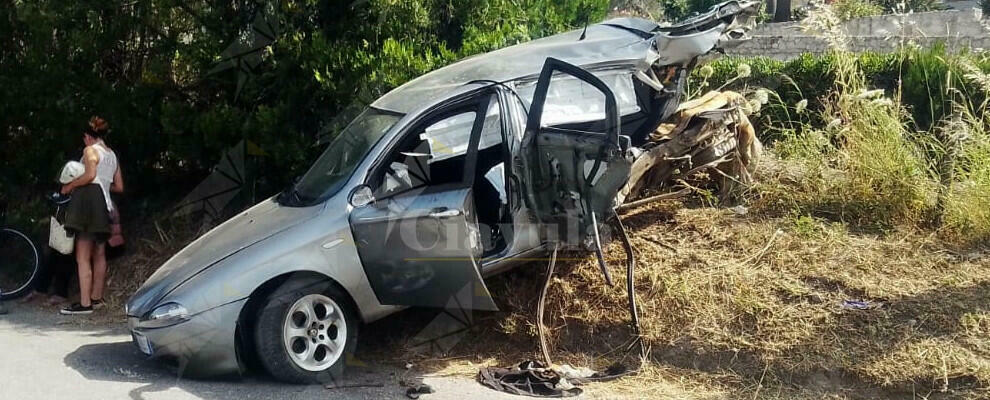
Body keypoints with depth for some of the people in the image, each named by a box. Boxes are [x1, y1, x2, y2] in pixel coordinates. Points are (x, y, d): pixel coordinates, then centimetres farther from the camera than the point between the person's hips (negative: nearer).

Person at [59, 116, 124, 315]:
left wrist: (70, 185, -8)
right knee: (99, 255, 17)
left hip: (88, 200, -8)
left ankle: (85, 303, -13)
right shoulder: (112, 155, 20)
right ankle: (97, 297, 26)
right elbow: (119, 187, 18)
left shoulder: (90, 150, -3)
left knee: (83, 257, -9)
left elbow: (90, 174, -21)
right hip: (104, 204, 8)